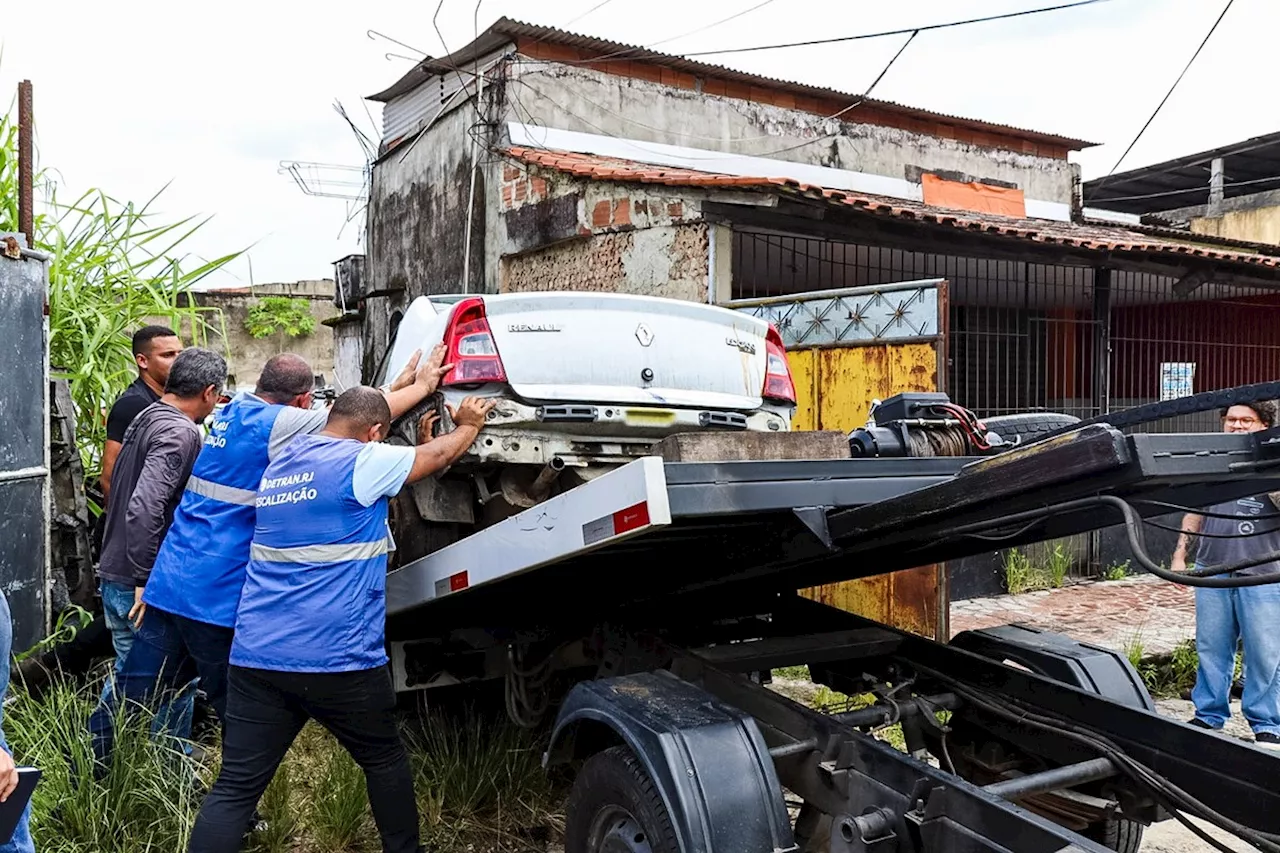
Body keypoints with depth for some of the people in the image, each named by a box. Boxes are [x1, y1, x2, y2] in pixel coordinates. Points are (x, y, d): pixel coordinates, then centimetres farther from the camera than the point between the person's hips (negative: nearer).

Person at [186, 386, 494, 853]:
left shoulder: (283, 459, 14)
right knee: (385, 760, 17)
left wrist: (422, 437, 35)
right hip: (336, 658, -6)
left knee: (234, 785, 5)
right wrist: (469, 424, 25)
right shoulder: (362, 462, -9)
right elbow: (440, 456, 5)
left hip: (256, 656, 6)